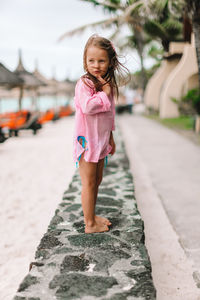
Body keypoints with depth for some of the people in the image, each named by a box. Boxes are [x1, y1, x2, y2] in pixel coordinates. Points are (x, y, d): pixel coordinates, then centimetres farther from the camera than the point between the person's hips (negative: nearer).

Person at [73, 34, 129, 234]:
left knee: (97, 181, 17)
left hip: (101, 141, 8)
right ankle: (89, 224, 11)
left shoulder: (107, 84, 11)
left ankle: (92, 216, 32)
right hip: (87, 141, -8)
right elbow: (87, 107, -31)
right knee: (88, 183, 0)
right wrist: (104, 94, -19)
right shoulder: (84, 83, -13)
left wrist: (110, 138, 21)